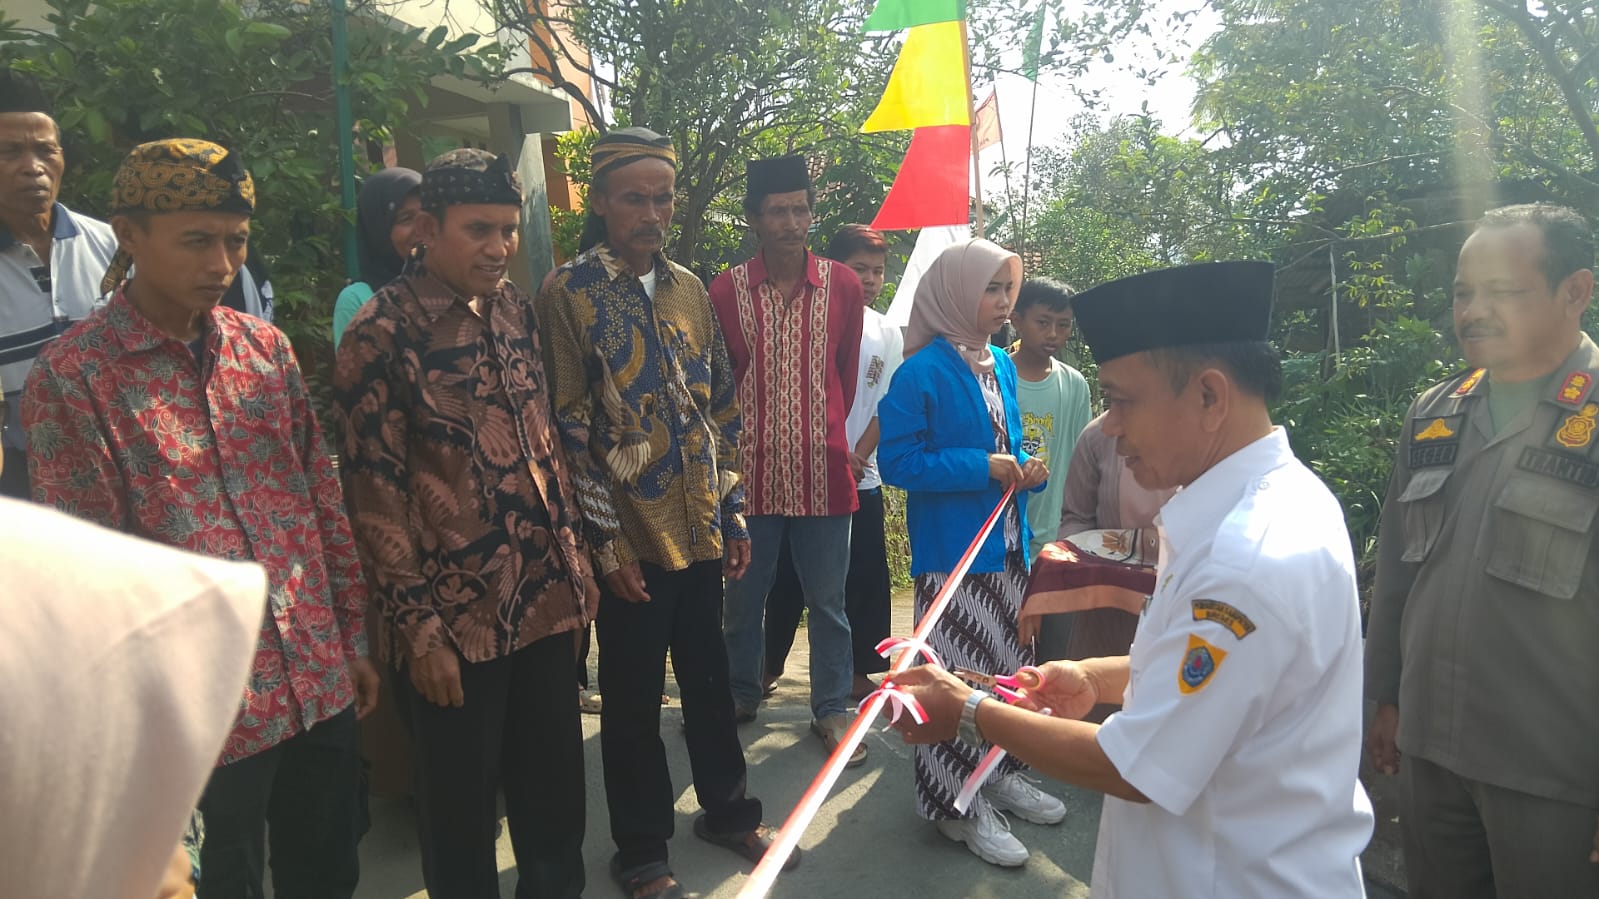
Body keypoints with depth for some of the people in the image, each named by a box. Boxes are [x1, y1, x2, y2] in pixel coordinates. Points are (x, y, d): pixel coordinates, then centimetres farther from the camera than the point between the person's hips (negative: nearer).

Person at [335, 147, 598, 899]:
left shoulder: (514, 309, 7)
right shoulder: (382, 332, -12)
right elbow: (376, 495, -13)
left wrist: (575, 565, 12)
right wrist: (417, 627, -13)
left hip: (544, 600, 6)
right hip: (455, 616, -5)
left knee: (557, 787, 18)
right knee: (463, 807, 12)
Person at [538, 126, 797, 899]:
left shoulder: (687, 287, 8)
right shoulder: (568, 292, -8)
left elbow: (721, 406, 11)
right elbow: (568, 428, -11)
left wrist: (733, 511, 8)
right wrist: (606, 540, -13)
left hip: (700, 528, 5)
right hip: (629, 537, -5)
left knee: (709, 678, 19)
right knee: (634, 698, 10)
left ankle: (728, 809, 39)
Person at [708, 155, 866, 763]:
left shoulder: (842, 286, 1)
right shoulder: (727, 290, -2)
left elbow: (846, 372, 11)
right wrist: (734, 443, 9)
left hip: (822, 469, 0)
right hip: (750, 468, 0)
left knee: (827, 598, 10)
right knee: (742, 594, 13)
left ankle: (831, 709, 25)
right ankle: (741, 694, 34)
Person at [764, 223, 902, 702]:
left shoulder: (888, 334, 9)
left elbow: (885, 407, 5)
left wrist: (856, 456, -8)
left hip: (861, 479, 4)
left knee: (864, 579, 5)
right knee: (789, 576, 4)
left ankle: (857, 671, 18)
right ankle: (769, 665, 18)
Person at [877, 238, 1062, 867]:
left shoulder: (1002, 366, 11)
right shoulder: (922, 372, -14)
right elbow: (897, 460, -17)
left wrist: (1026, 469, -1)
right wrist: (980, 468, -21)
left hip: (1008, 545, 8)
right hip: (952, 551, -8)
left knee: (1007, 666, 17)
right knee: (961, 673, -2)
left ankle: (999, 774, 35)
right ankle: (961, 804, 14)